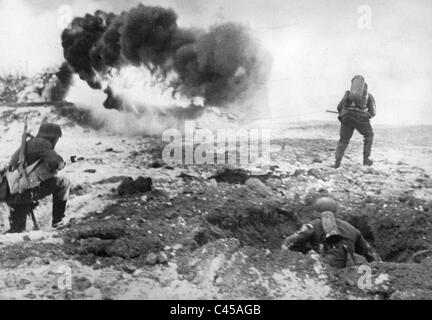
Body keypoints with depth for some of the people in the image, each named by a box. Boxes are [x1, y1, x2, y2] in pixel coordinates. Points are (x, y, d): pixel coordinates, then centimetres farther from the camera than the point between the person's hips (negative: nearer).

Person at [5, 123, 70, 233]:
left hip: (10, 195, 9)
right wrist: (61, 163, 10)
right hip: (27, 191, -9)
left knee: (17, 228, 25)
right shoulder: (41, 143, -3)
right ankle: (58, 220, 9)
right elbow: (56, 162, -13)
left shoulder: (26, 145, 24)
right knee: (63, 183, 4)